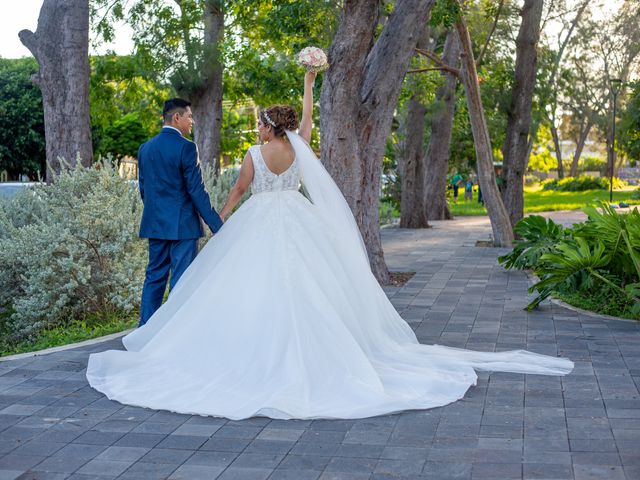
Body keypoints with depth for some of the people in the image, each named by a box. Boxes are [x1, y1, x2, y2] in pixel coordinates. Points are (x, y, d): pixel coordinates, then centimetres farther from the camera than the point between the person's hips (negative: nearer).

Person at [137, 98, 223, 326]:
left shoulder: (145, 148, 9)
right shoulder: (186, 147, -12)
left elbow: (143, 188, 14)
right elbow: (197, 191, -15)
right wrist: (216, 224, -11)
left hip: (155, 224, 7)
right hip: (182, 225, -7)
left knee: (154, 276, 14)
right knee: (181, 280, 0)